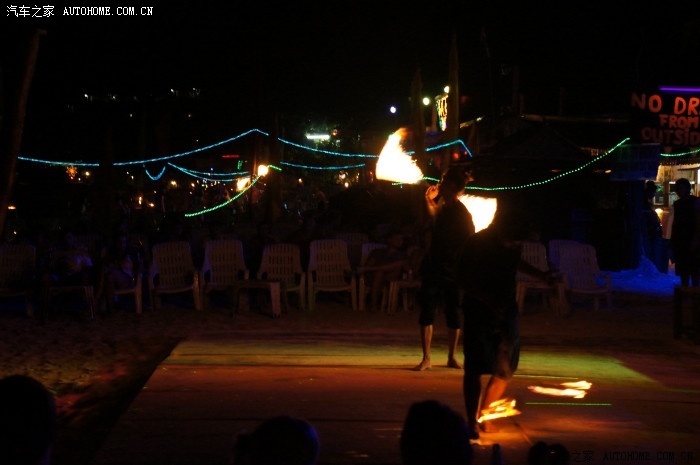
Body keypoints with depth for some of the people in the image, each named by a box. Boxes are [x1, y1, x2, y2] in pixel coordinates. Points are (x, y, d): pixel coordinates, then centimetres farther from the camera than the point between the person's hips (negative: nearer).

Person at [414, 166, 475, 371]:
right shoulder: (442, 204, 3)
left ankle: (451, 357, 22)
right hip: (433, 269, 6)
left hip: (451, 272, -6)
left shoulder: (462, 214, -16)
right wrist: (429, 200, 9)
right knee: (426, 313, 2)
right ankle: (426, 358, 7)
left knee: (453, 315, 8)